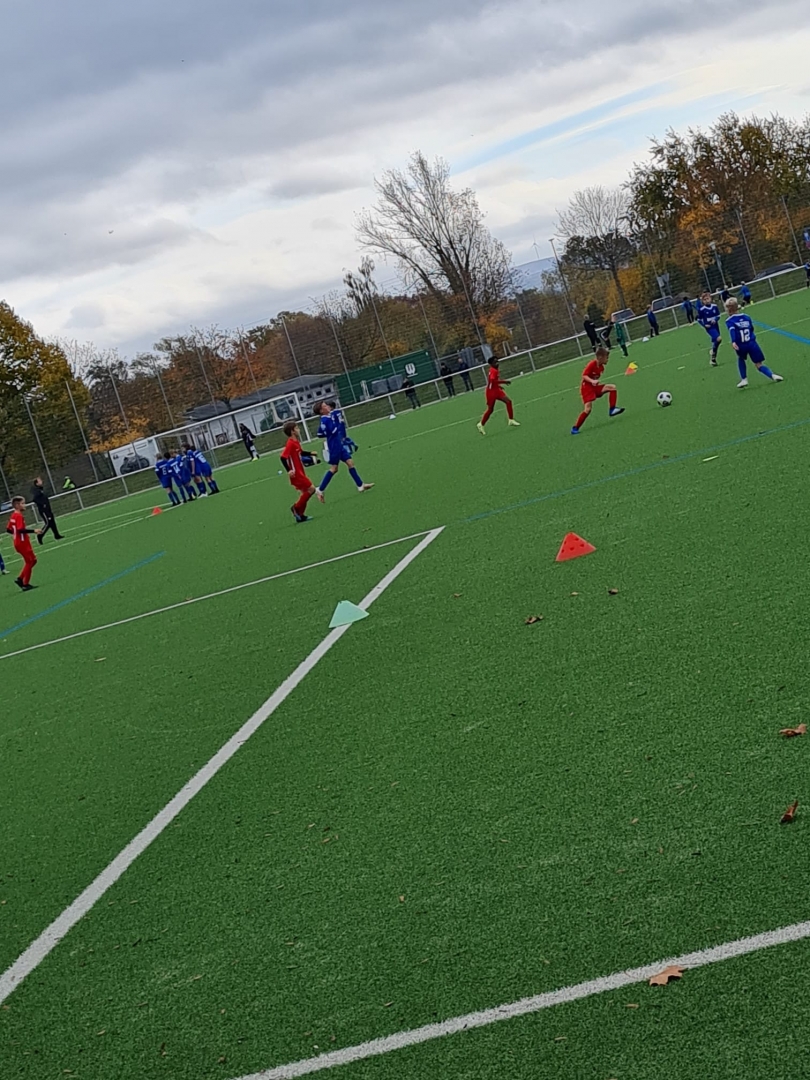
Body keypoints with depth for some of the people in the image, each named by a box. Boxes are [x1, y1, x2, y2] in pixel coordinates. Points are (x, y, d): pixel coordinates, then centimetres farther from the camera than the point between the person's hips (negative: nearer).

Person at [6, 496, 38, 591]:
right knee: (29, 562, 2)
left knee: (32, 560, 16)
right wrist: (33, 531, -28)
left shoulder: (13, 515, 9)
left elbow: (8, 529, 13)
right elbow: (21, 530, -28)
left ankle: (20, 579, 13)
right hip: (22, 543, -9)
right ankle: (25, 584, 6)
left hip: (18, 543, 9)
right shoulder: (19, 516, -18)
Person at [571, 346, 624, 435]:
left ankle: (612, 410, -4)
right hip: (586, 387, -7)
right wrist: (592, 381, -34)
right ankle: (575, 428, -7)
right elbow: (584, 375, -22)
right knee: (588, 409, -17)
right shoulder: (592, 364, -19)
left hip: (594, 386, 7)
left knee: (612, 387, -7)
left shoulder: (601, 367, 5)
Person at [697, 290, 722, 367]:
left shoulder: (714, 306, -1)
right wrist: (704, 325, -17)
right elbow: (699, 320, -2)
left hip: (715, 326, 5)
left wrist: (715, 320, -13)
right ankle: (713, 352, -3)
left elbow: (718, 316, 8)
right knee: (719, 339, -26)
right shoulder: (701, 309, -11)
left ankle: (713, 359, 25)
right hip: (709, 328, -5)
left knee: (715, 343, 11)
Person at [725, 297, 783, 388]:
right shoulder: (746, 317, 11)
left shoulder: (729, 321, -1)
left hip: (741, 346, -2)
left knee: (740, 359, 31)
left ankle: (744, 379, 22)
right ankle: (772, 375, -14)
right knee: (759, 365, 9)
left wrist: (733, 342, -33)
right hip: (752, 344, 2)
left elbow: (732, 331, -19)